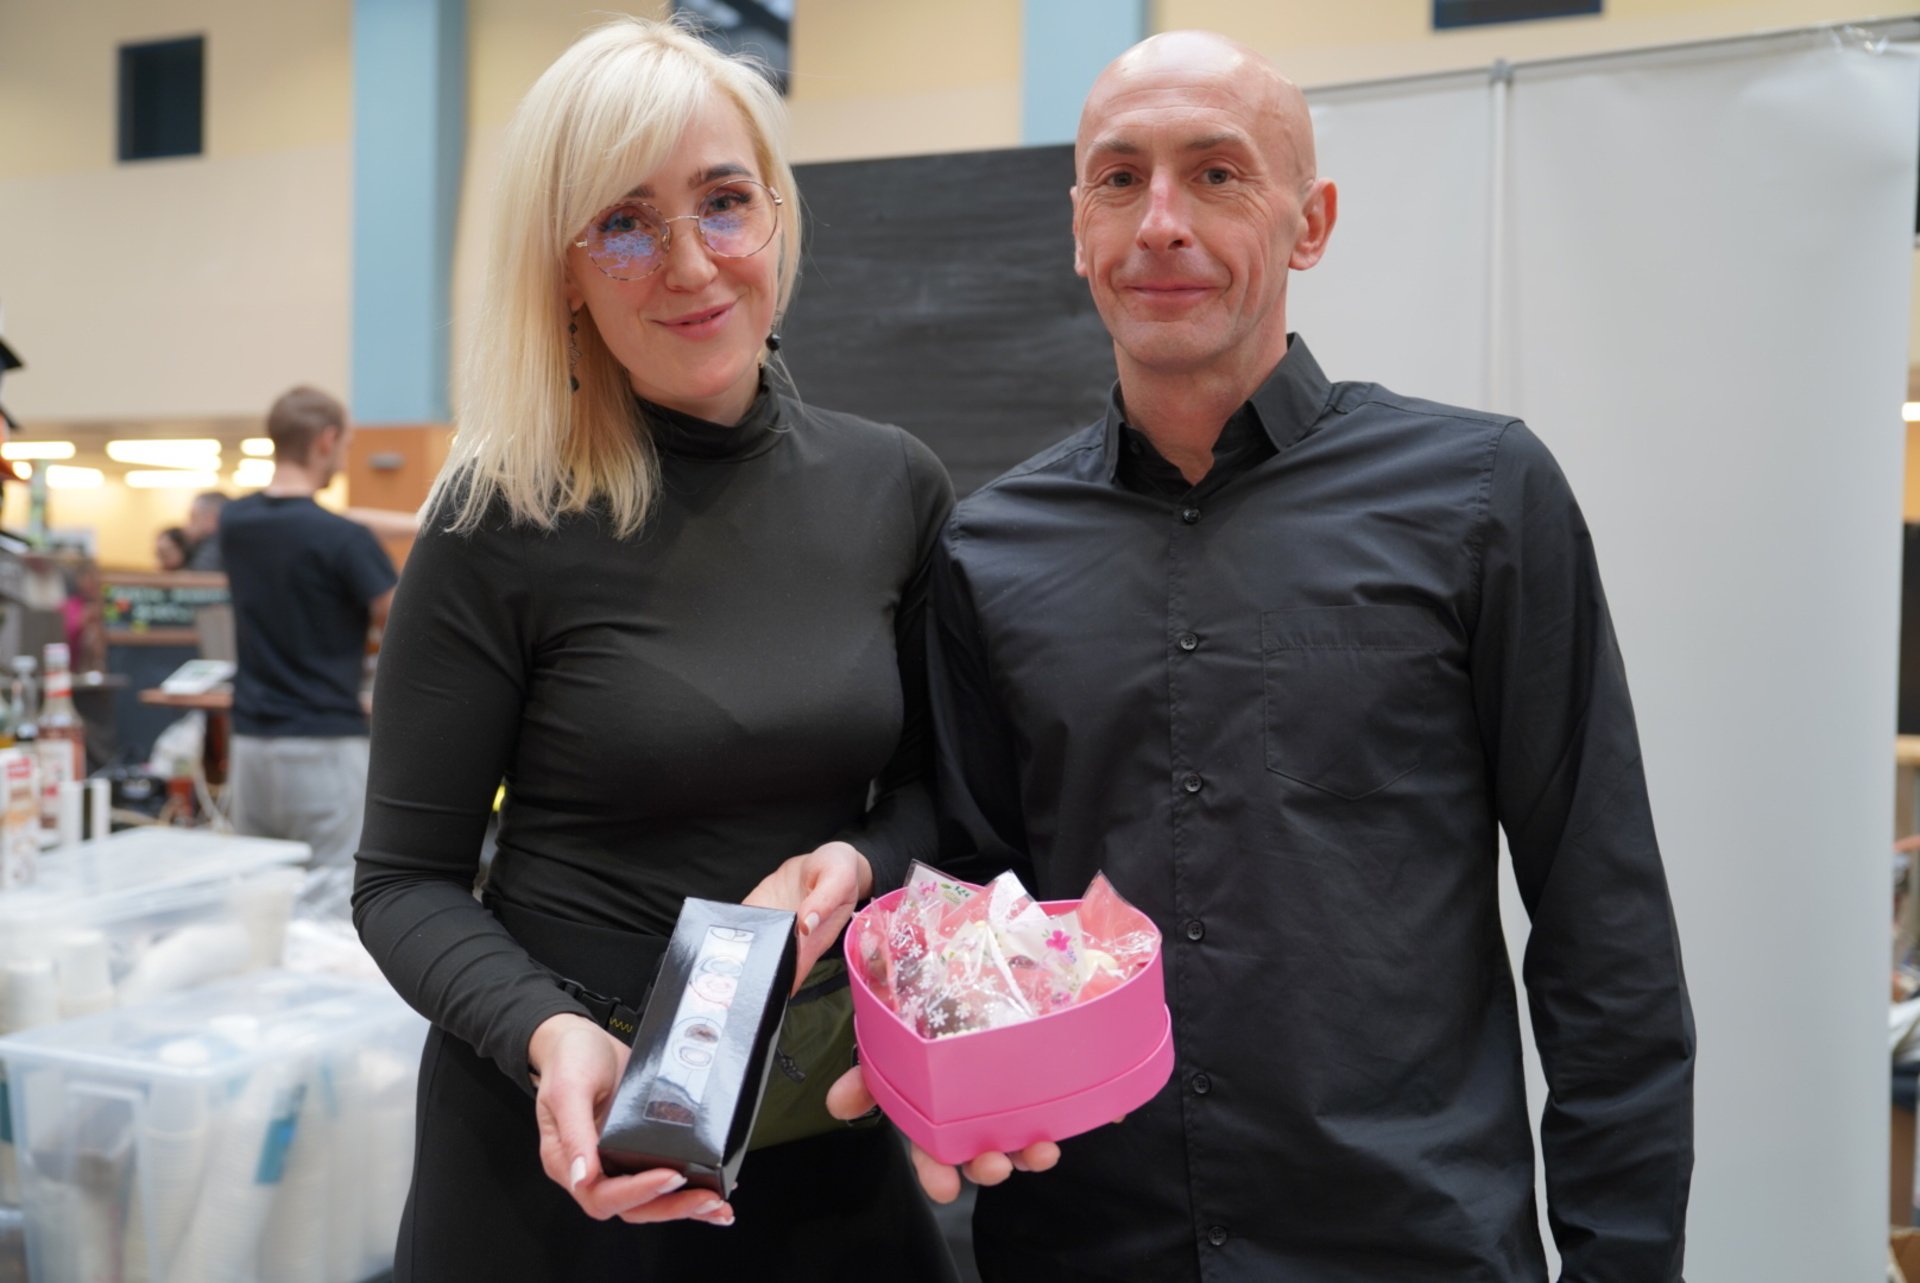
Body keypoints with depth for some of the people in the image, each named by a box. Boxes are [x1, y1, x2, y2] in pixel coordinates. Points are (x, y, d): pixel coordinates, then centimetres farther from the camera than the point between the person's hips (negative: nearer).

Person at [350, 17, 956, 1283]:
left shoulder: (894, 489, -3)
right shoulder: (505, 526, -13)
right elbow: (406, 880, -8)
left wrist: (861, 862, -13)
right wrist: (551, 1036, -25)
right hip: (563, 1132, -3)